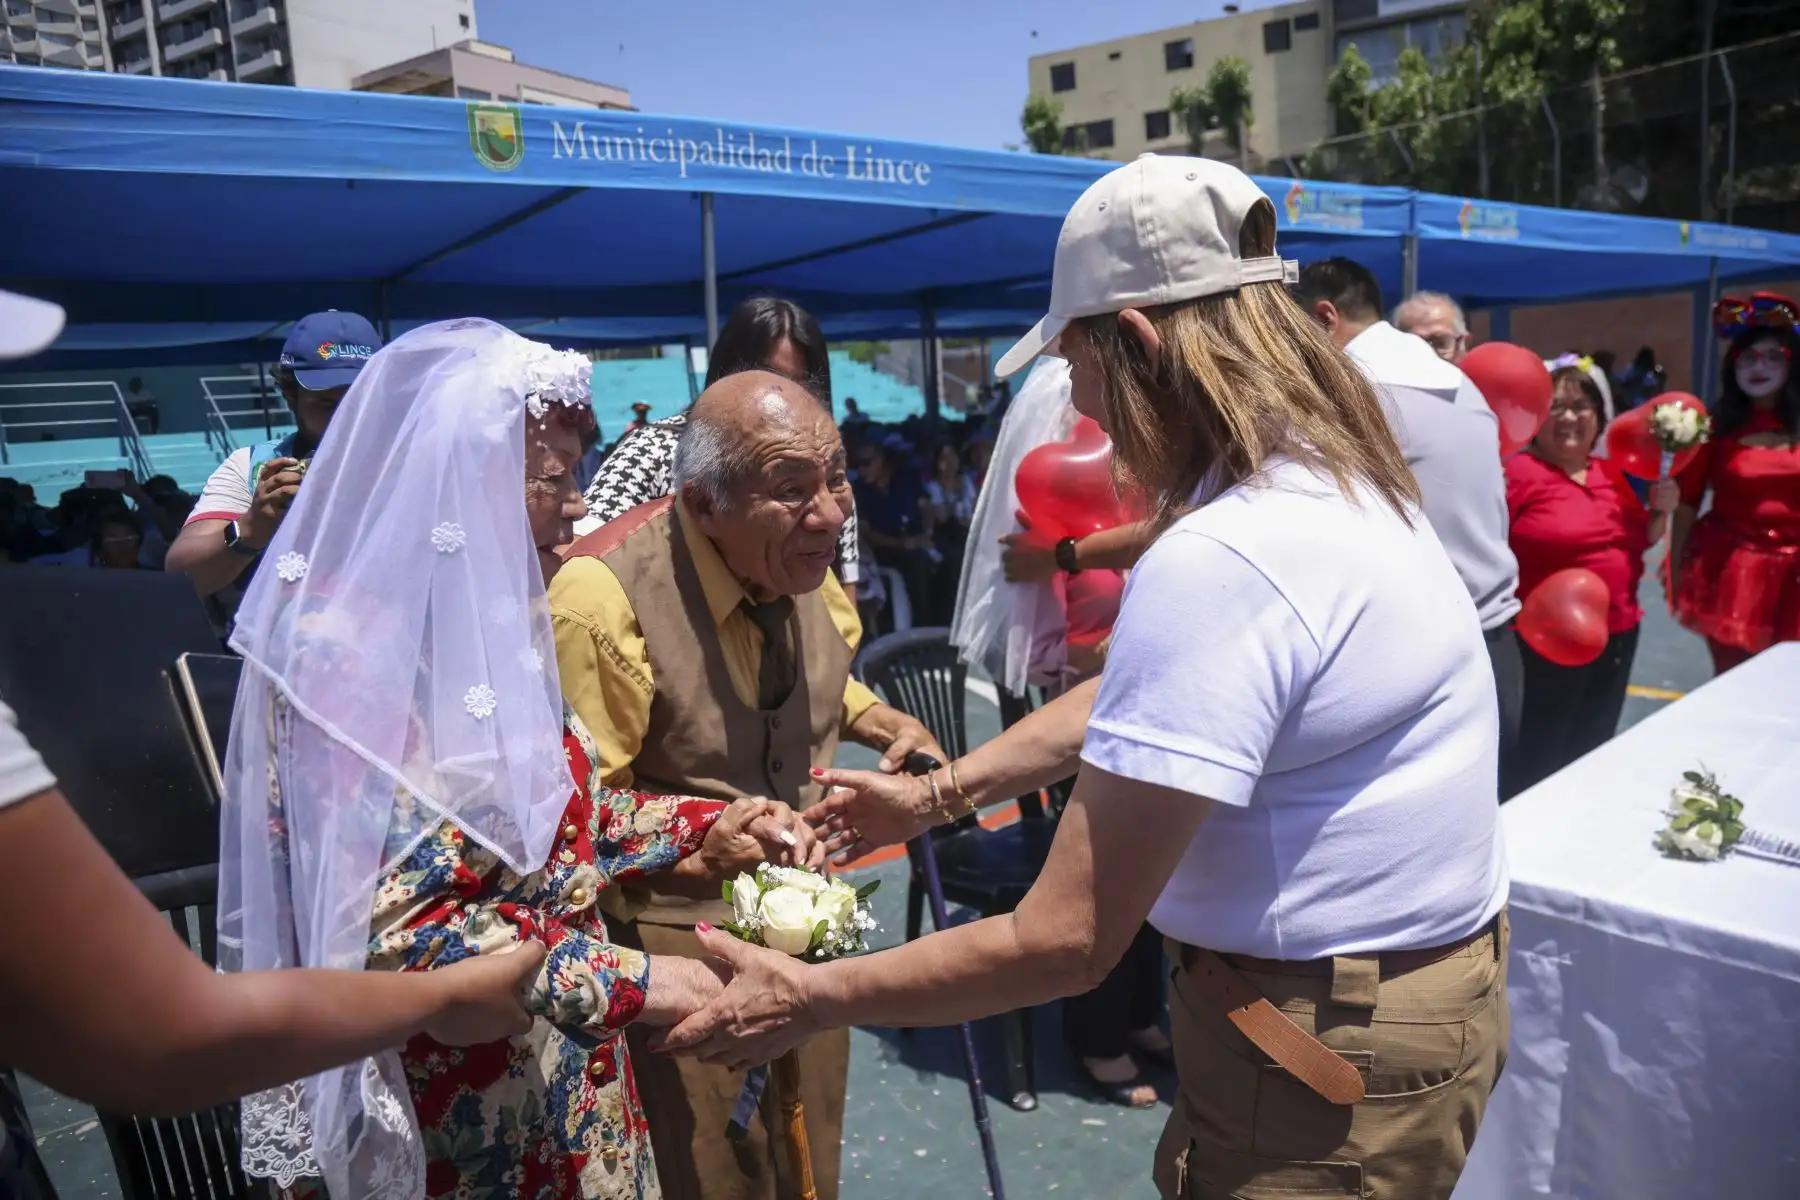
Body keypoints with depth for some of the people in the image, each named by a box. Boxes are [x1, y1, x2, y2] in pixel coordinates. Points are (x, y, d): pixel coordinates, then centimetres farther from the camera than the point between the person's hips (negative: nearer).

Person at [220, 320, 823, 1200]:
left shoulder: (480, 619, 2)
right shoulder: (352, 652, -24)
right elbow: (391, 931, -26)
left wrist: (703, 830, -1)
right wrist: (623, 979, -24)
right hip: (461, 1090, -8)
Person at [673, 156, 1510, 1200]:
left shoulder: (1217, 563, -29)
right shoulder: (1333, 478, 4)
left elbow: (1065, 942, -25)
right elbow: (1135, 698, 13)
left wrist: (814, 1000, -12)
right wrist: (938, 789, 15)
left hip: (1330, 1057, -9)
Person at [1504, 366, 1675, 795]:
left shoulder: (1612, 473, 9)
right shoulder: (1518, 472, -14)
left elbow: (1643, 539, 20)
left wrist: (1661, 508, 2)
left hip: (1619, 633, 7)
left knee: (1594, 750, 20)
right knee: (1540, 759, -2)